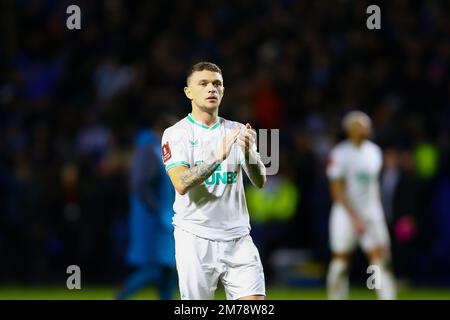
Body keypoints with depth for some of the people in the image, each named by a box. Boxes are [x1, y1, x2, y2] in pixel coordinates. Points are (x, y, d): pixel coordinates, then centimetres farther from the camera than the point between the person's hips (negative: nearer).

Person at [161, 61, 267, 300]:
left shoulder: (237, 130, 11)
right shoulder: (176, 133, -2)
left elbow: (260, 182, 2)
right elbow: (181, 184, -16)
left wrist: (249, 152, -17)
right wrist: (217, 157, -26)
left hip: (238, 238, 3)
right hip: (195, 238, -3)